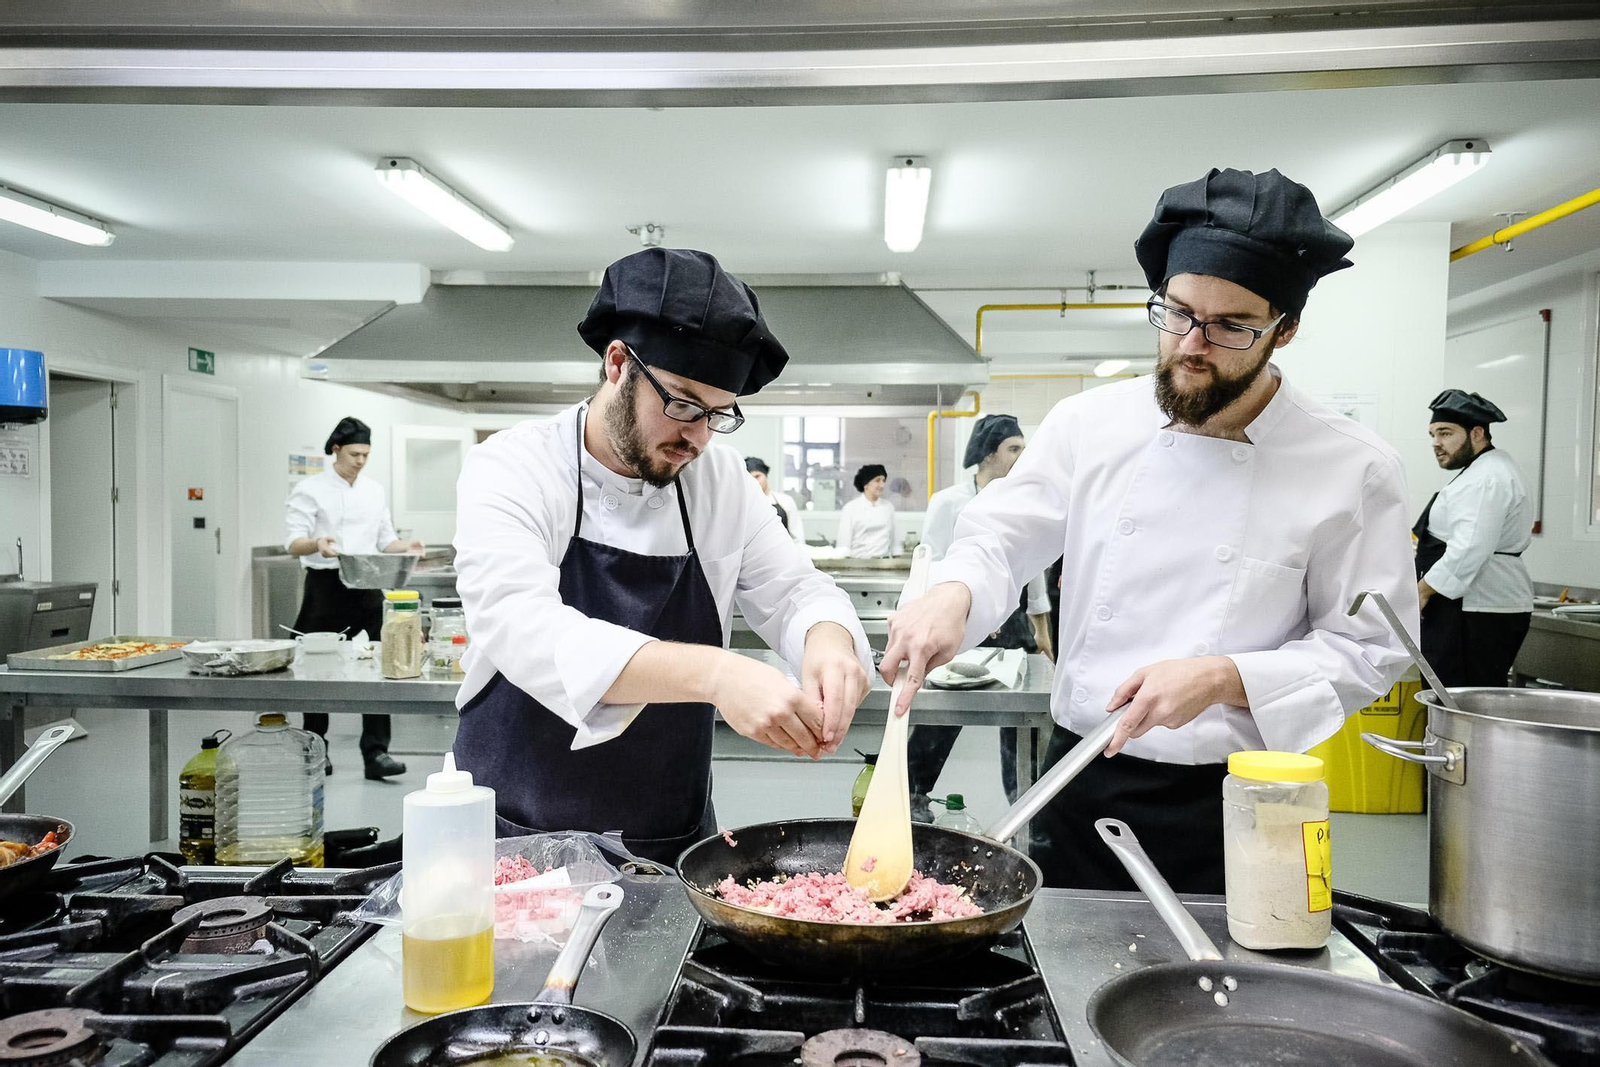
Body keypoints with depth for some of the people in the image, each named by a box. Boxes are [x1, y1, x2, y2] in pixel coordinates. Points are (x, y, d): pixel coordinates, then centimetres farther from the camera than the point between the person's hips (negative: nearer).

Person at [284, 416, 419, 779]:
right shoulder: (309, 489, -4)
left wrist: (406, 547, -8)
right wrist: (318, 544, -34)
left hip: (366, 588, 4)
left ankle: (376, 753, 0)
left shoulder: (374, 490, 10)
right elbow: (294, 542, -12)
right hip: (326, 588, -3)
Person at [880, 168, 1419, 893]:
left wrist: (1224, 678, -19)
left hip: (1233, 807, -1)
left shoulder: (1353, 471, -7)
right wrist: (953, 594, -22)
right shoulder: (1089, 424, -2)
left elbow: (1366, 648, -4)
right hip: (1079, 783, 2)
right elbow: (1002, 539, 1)